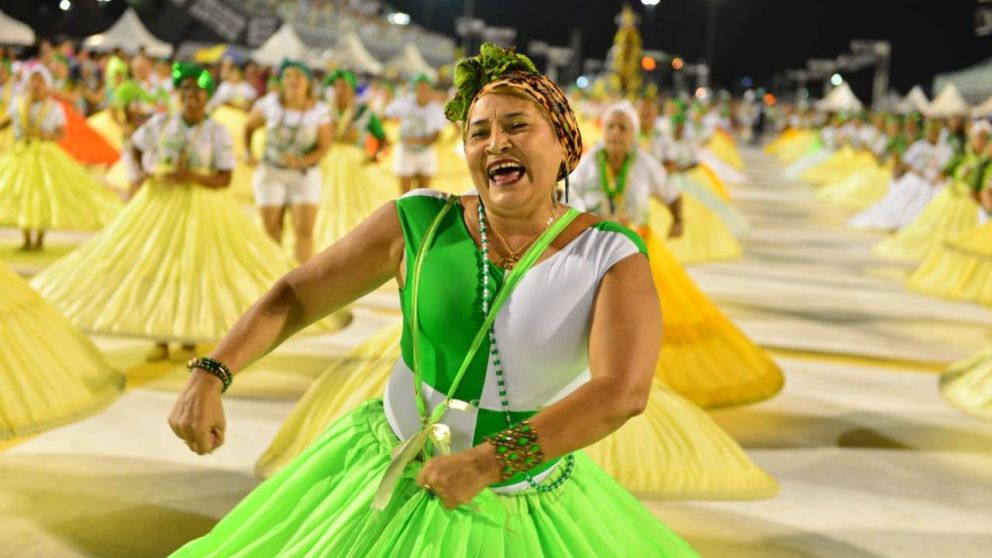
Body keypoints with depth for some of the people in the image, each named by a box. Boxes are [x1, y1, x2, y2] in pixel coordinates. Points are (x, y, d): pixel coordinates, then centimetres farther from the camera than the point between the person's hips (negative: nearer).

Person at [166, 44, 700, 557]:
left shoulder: (612, 259, -13)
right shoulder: (420, 224, -9)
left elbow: (622, 392, -26)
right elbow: (297, 293, -2)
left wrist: (486, 464, -31)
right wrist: (209, 375, -14)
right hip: (391, 487, 1)